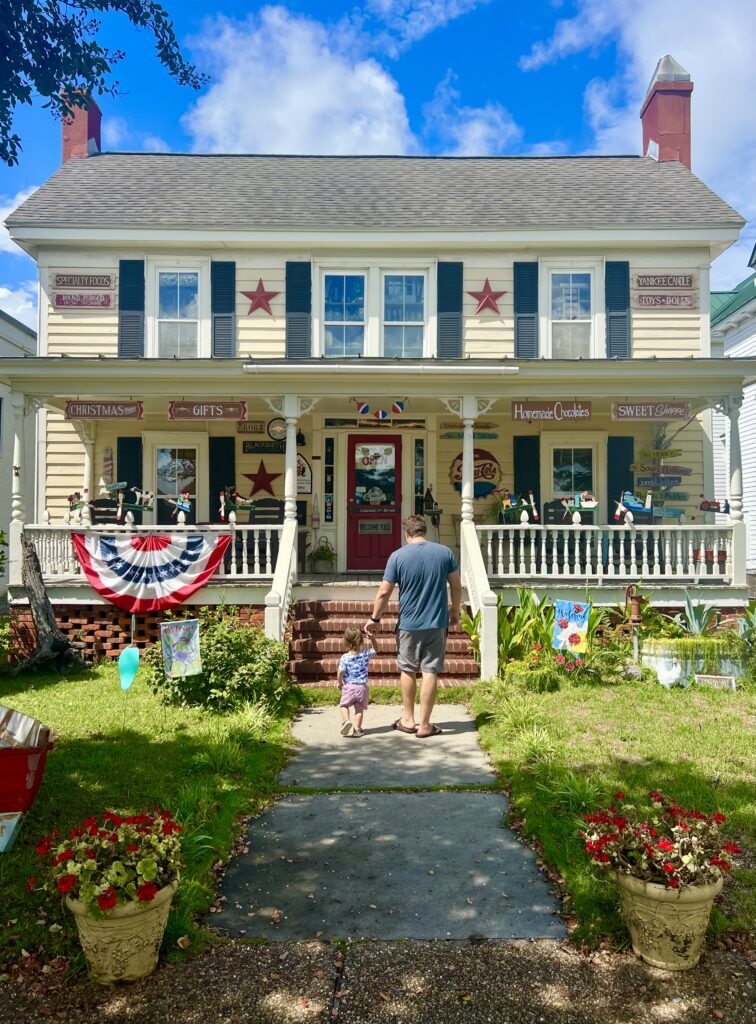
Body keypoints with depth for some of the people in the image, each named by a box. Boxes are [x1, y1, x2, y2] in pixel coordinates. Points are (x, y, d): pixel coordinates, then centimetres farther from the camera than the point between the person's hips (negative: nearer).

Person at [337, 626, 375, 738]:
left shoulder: (345, 657, -11)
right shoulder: (366, 654, -4)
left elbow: (340, 672, -11)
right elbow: (375, 649, 16)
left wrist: (339, 683, 5)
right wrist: (371, 639, 8)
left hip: (348, 686, -2)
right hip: (362, 686, 2)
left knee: (344, 705, 13)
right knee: (359, 708, 10)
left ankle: (346, 721, -10)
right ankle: (357, 729, 8)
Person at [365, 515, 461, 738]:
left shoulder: (397, 556, -7)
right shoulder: (445, 552, -1)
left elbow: (384, 592, -6)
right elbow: (456, 587, 4)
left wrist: (374, 619, 6)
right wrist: (454, 611, 20)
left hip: (409, 624, -1)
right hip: (437, 623, 1)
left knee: (408, 670, 16)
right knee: (430, 672, 4)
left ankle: (408, 719, 25)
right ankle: (424, 725, 10)